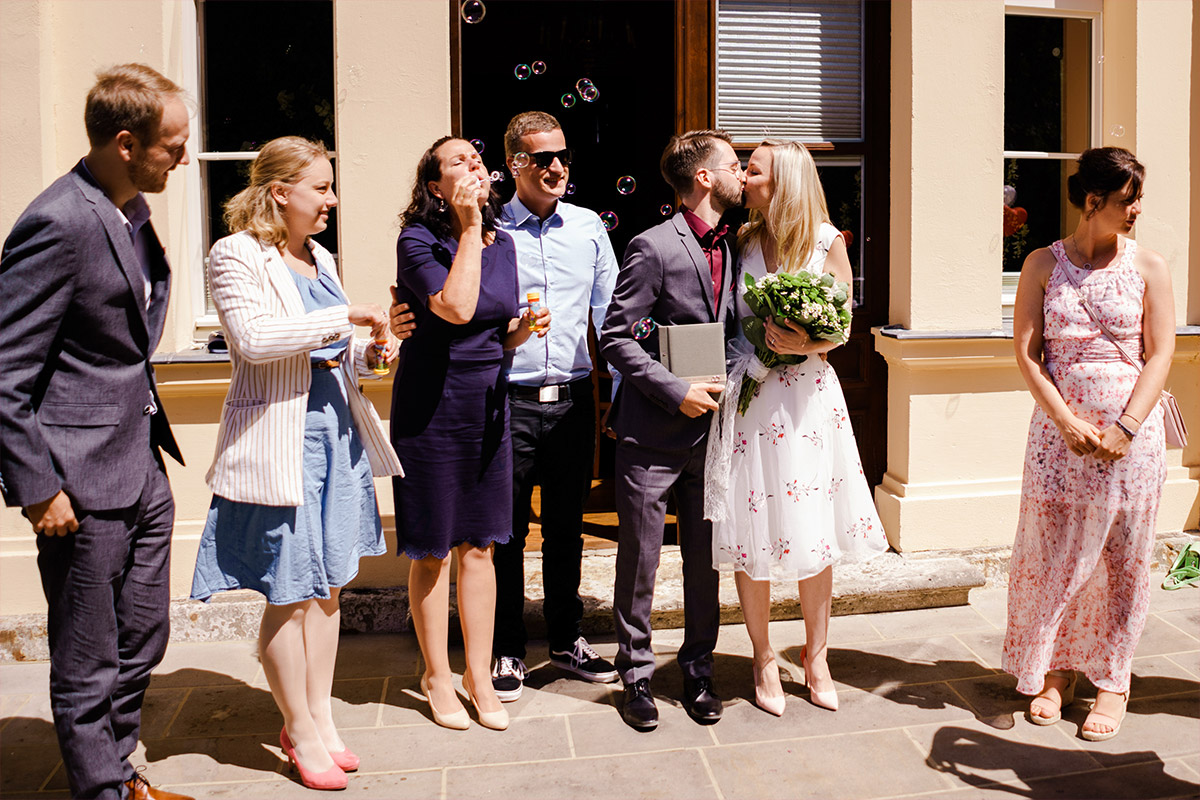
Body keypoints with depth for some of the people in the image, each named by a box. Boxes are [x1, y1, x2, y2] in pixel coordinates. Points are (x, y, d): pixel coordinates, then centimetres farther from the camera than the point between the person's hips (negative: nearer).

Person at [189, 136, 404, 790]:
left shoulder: (320, 258, 17)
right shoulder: (236, 255, -7)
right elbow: (256, 338, -23)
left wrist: (366, 354, 4)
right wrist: (346, 316, -20)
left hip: (337, 425, 8)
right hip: (278, 436, -7)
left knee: (328, 584, 12)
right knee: (290, 593, 1)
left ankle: (318, 717, 25)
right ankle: (302, 734, 16)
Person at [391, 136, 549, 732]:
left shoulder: (501, 243, 9)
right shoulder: (417, 240, -10)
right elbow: (457, 307, -27)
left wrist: (523, 330, -6)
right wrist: (469, 227, -20)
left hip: (488, 402, 5)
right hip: (431, 406, -5)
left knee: (480, 545, 11)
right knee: (433, 550, 6)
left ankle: (479, 675, 24)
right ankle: (437, 676, 24)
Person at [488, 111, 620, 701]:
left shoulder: (589, 228, 7)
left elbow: (611, 313, 10)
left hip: (574, 399, 3)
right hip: (510, 401, -3)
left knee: (567, 526, 14)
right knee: (509, 530, 6)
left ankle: (567, 642, 29)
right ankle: (507, 652, 21)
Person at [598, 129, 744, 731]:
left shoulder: (732, 249, 11)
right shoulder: (654, 247, -11)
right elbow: (615, 336, -13)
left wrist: (726, 389, 4)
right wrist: (677, 393, -17)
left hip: (710, 431, 6)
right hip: (653, 432, -6)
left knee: (705, 558, 12)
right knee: (639, 559, 5)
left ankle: (697, 669, 28)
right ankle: (636, 674, 21)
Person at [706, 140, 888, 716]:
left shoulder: (826, 242, 2)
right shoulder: (740, 241, 4)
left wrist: (807, 343, -15)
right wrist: (753, 356, -8)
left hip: (809, 399, 0)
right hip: (749, 400, 0)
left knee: (814, 535, 6)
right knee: (751, 536, 4)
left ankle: (815, 656, 26)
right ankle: (764, 660, 22)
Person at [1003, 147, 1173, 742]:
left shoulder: (1148, 266, 2)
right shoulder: (1044, 263, 2)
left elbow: (1160, 355, -1)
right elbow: (1026, 351, -1)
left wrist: (1125, 427, -12)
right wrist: (1066, 419, -11)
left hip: (1131, 425, 0)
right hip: (1059, 423, 0)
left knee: (1123, 557, 6)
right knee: (1051, 551, 5)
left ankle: (1112, 680, 21)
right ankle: (1055, 670, 23)